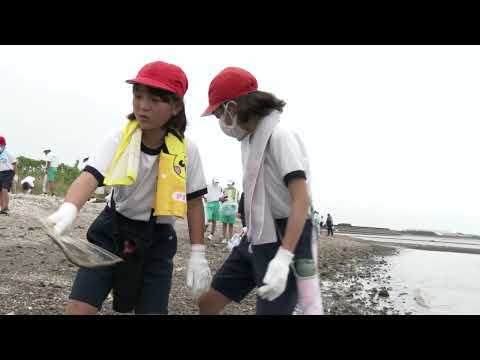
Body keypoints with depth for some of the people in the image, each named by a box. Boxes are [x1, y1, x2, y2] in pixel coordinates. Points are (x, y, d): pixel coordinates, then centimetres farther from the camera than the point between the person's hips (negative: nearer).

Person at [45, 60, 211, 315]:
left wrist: (198, 255, -4)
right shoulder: (120, 139, -12)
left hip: (157, 240, 0)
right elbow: (90, 176, -27)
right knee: (77, 308, -7)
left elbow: (194, 202, -2)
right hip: (112, 231, 0)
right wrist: (68, 210, -49)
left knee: (152, 310, -1)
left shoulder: (187, 150, -12)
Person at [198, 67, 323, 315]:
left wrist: (283, 257, -31)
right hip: (255, 241, 9)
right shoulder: (249, 139, 11)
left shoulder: (280, 136, -17)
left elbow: (302, 200, -24)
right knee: (207, 303, 11)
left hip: (284, 242, -9)